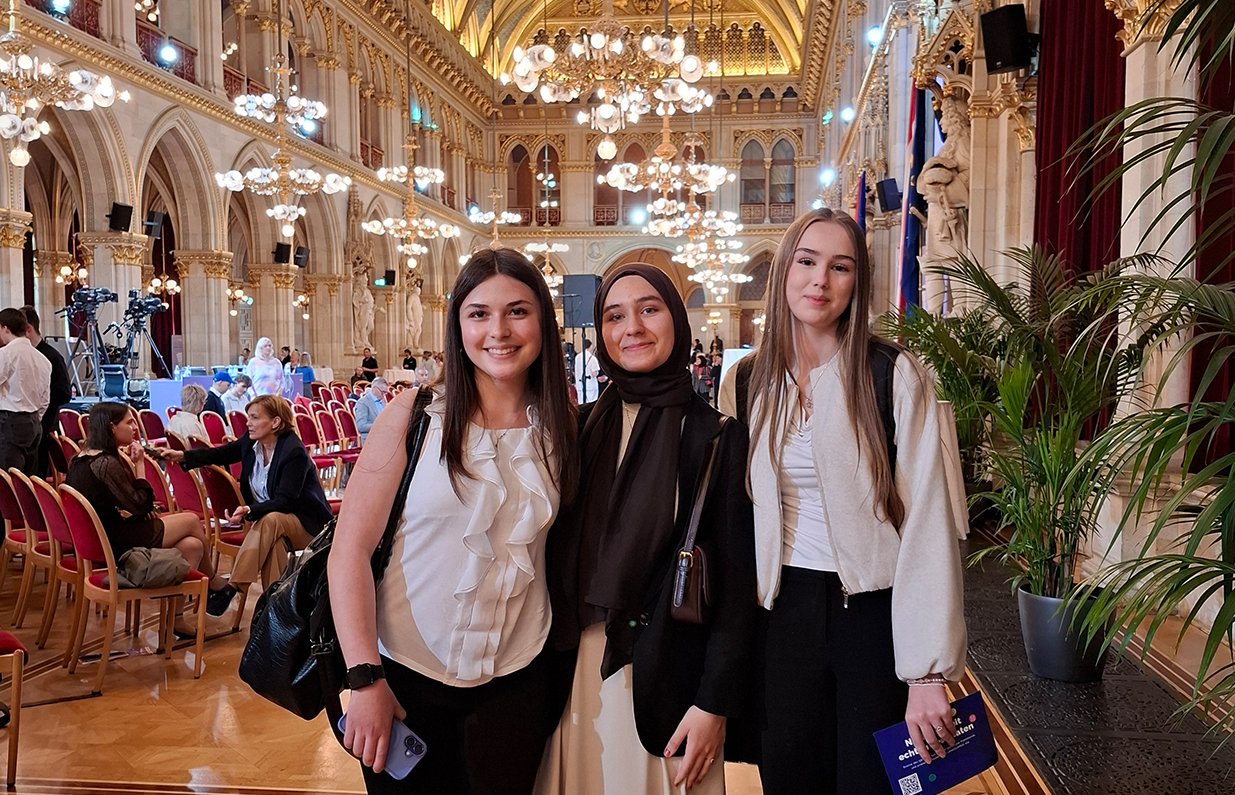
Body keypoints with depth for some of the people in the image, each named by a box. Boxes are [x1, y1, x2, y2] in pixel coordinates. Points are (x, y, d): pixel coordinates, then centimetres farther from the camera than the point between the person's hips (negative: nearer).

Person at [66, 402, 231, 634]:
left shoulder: (81, 459, 10)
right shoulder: (106, 464, -21)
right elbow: (140, 507, -19)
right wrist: (140, 463, -13)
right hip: (118, 544, -9)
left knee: (192, 545, 4)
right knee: (192, 521, 6)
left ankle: (175, 616, 5)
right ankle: (215, 583, 28)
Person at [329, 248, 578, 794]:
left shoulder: (561, 427, 0)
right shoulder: (415, 416, -8)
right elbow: (350, 549, -9)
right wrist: (365, 679, -14)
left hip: (517, 679, 2)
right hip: (407, 672, -2)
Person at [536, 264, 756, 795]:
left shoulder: (718, 437, -5)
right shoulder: (580, 428, 4)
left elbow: (736, 582, -7)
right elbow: (554, 554, 9)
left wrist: (715, 703, -12)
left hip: (667, 673, -3)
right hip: (574, 669, 3)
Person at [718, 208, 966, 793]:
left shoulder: (895, 376, -10)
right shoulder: (746, 383, 3)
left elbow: (927, 521, -13)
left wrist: (930, 672, -16)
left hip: (874, 610, -3)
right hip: (784, 608, 3)